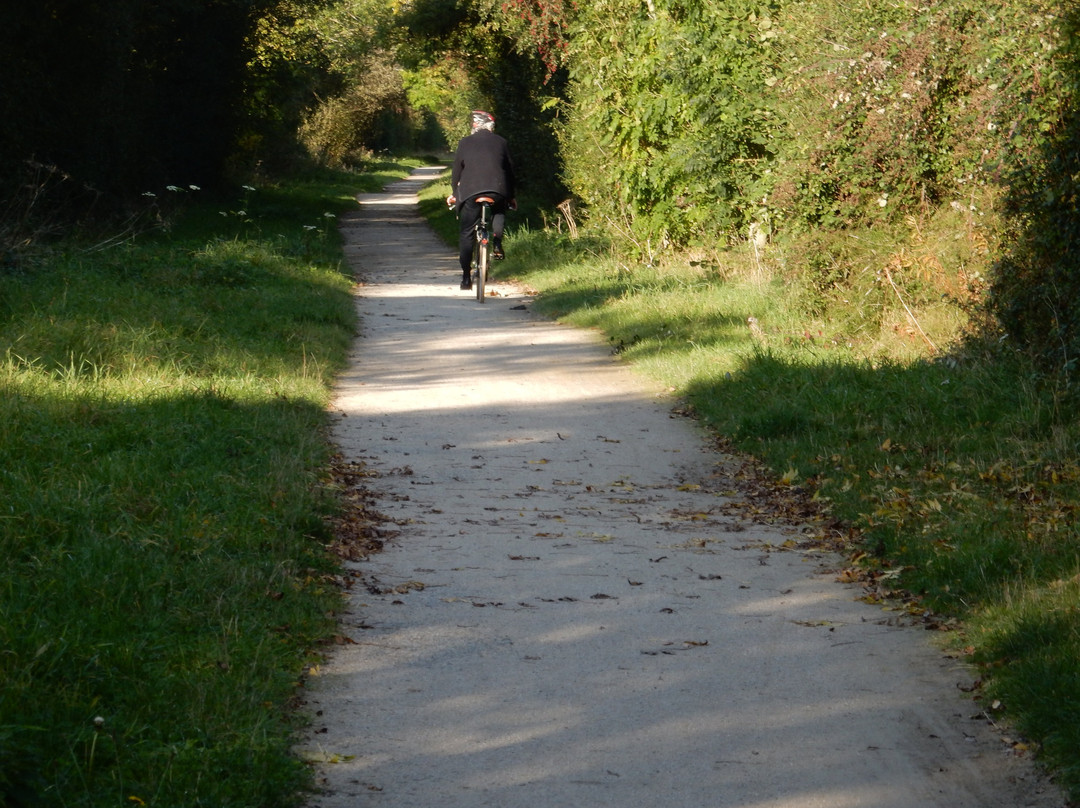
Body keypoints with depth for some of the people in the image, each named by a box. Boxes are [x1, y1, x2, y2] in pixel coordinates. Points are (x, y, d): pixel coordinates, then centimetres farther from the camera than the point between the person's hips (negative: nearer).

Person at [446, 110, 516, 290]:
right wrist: (511, 196, 27)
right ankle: (497, 243, 8)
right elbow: (510, 169, 17)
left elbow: (456, 170, 14)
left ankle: (466, 277, 4)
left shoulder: (465, 143, 12)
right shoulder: (500, 142, 14)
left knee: (466, 234, 8)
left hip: (470, 192, -1)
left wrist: (454, 193, 28)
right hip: (498, 191, 1)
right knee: (499, 211, 34)